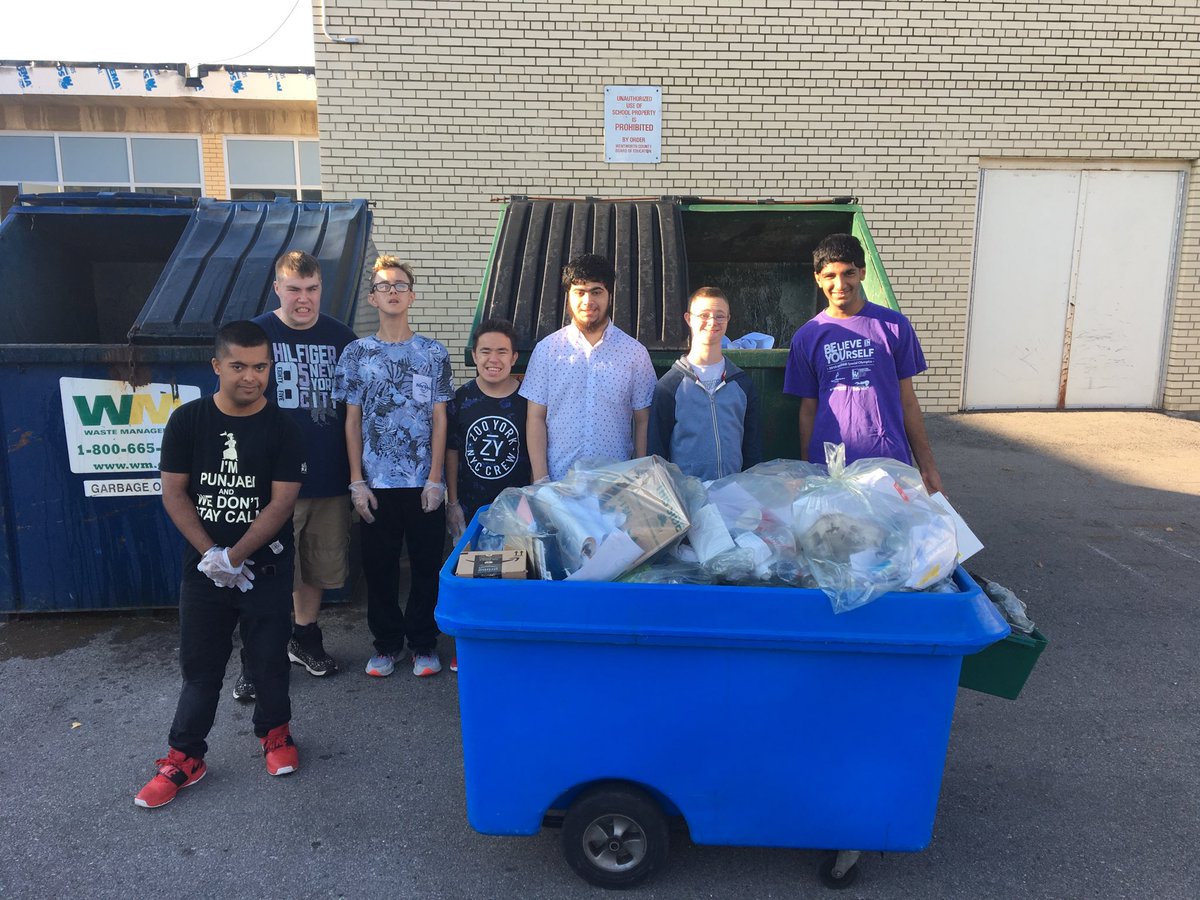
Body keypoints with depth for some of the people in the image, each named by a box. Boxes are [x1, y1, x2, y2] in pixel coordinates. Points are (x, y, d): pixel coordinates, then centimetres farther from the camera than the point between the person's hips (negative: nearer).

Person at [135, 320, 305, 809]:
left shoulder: (282, 428, -8)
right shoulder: (187, 420, -3)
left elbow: (281, 503, -12)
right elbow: (173, 493, -4)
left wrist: (233, 557, -16)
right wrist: (210, 554, -12)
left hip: (266, 570, -1)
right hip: (203, 569, 1)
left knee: (268, 662, 10)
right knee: (200, 667, 11)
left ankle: (274, 732, 34)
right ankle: (184, 758, 26)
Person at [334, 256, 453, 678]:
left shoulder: (434, 353, 3)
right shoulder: (357, 353, 4)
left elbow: (439, 419, 2)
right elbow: (352, 421, 3)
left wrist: (435, 478, -5)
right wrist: (357, 481, -2)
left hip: (424, 482, 0)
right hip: (376, 483, 1)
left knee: (427, 564, 7)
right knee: (379, 565, 9)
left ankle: (423, 643, 23)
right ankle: (387, 643, 26)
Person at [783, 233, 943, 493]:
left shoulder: (894, 326, 1)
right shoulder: (806, 337, 4)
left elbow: (907, 401, 4)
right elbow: (808, 410, 7)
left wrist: (927, 466, 4)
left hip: (891, 462, 0)